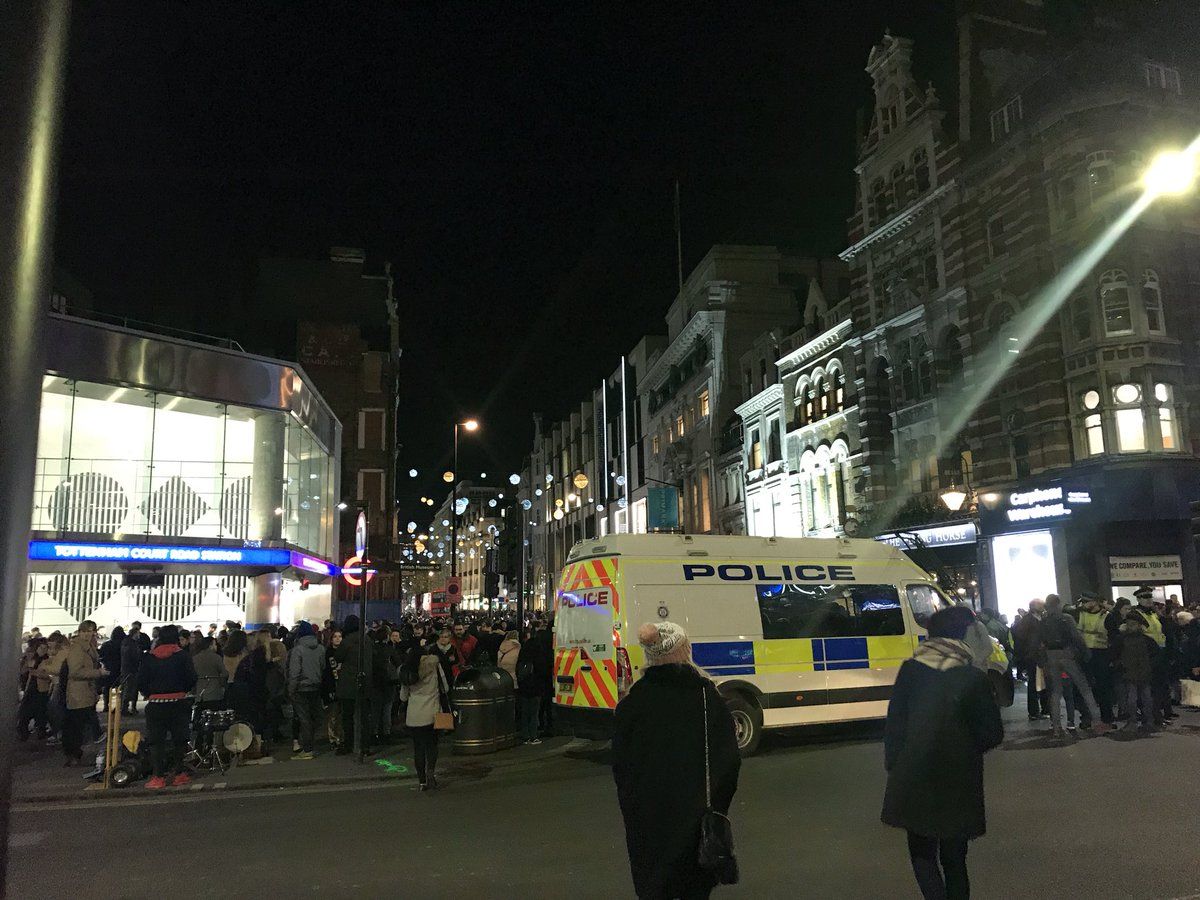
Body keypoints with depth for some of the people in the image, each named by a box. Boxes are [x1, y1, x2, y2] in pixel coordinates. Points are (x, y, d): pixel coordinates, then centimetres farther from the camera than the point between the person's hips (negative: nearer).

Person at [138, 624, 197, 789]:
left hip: (155, 703, 1)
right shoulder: (182, 655, -3)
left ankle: (159, 777, 3)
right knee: (179, 739, 8)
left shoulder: (150, 657, 3)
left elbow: (140, 681, 0)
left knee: (156, 740, 6)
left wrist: (149, 694, 16)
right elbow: (191, 678, -8)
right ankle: (178, 774, 12)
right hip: (178, 702, -1)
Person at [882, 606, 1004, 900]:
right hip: (958, 782, 0)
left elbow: (894, 722, -1)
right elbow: (992, 734, -3)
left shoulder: (909, 670, -4)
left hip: (913, 780, 0)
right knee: (954, 856, 16)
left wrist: (893, 763, 8)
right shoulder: (974, 679, -9)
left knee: (922, 852, 14)